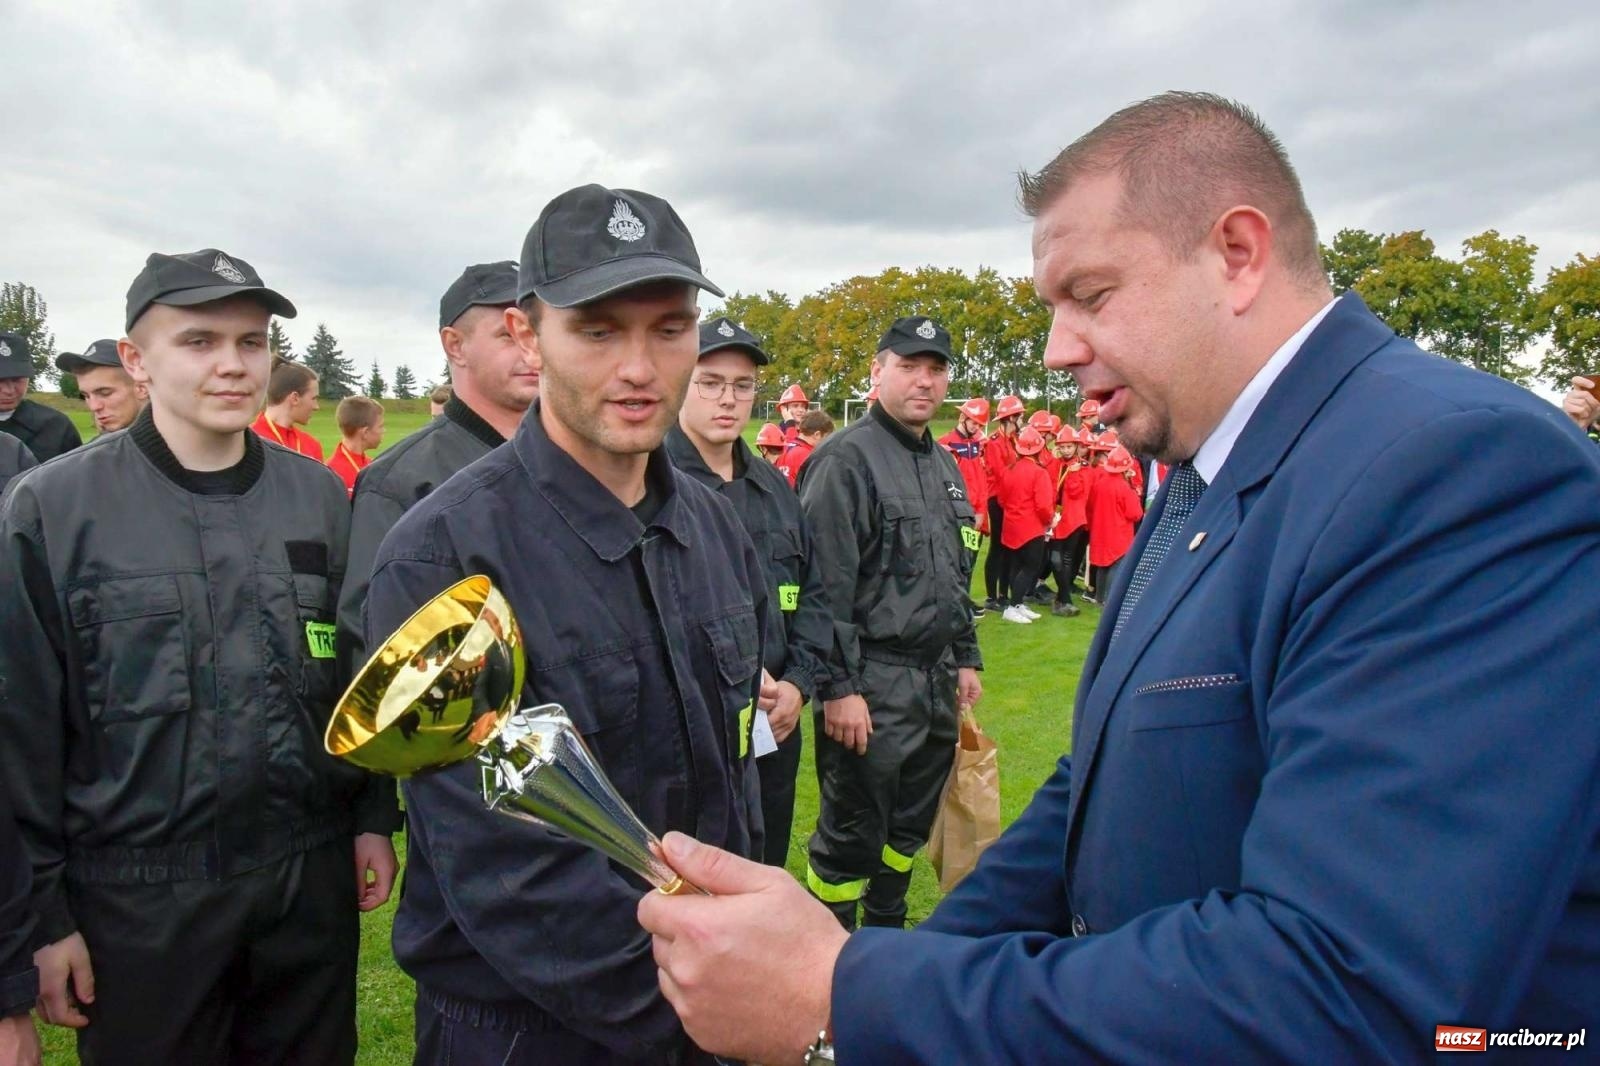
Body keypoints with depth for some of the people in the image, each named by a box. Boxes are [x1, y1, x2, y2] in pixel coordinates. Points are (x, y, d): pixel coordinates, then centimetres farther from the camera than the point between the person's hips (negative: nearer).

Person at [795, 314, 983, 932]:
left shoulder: (944, 464, 14)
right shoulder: (846, 458, -13)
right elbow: (828, 586, -18)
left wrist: (966, 658, 19)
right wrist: (839, 687, -20)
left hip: (938, 678, 8)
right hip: (873, 684, -8)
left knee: (909, 828, 19)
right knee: (851, 834, 4)